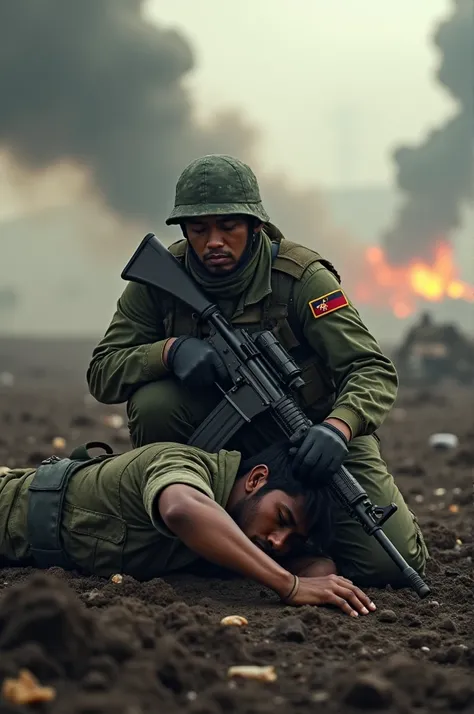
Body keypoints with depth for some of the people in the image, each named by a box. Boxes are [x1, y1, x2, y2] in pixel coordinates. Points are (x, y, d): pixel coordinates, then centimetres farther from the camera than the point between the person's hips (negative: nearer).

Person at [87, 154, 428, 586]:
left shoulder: (301, 277, -19)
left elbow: (374, 371, -24)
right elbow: (102, 372, -11)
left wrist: (338, 427, -46)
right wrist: (171, 350, -31)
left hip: (312, 440, -2)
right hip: (229, 436, 2)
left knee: (387, 563, -17)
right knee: (153, 401, -27)